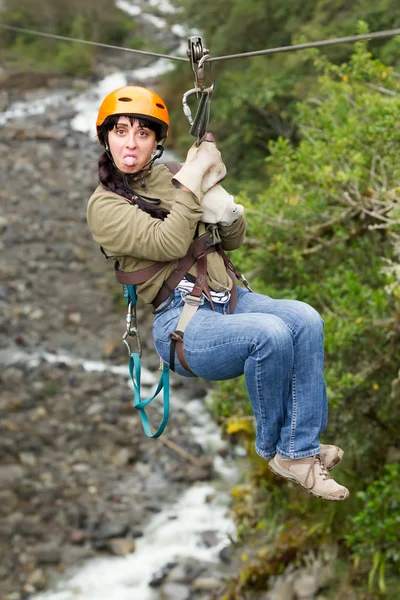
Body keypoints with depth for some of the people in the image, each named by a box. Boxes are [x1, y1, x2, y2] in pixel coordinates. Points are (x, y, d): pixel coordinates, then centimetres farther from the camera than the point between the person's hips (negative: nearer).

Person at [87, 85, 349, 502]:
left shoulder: (171, 177, 15)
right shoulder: (105, 206, -1)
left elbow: (234, 238, 14)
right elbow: (168, 244, -16)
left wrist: (213, 189, -3)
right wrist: (191, 182, -10)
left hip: (228, 298, 6)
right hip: (180, 323, -6)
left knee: (305, 319, -22)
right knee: (271, 334, -31)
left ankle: (300, 451, -19)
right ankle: (271, 449, -7)